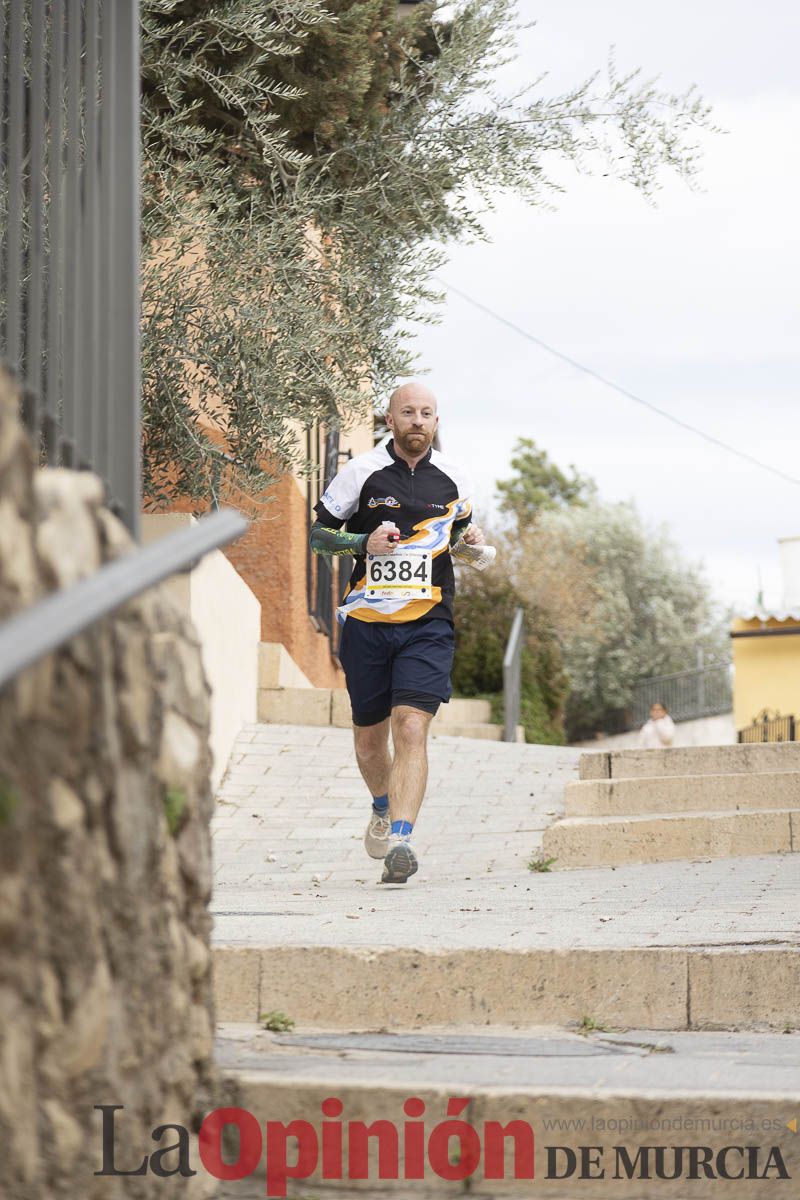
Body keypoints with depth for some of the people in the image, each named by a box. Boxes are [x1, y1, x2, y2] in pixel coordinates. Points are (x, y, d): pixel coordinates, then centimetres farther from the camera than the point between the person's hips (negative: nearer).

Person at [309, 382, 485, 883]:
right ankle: (384, 808, 42)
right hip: (367, 623, 0)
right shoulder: (361, 472, -1)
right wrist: (365, 543, -15)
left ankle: (400, 840, -23)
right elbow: (319, 535, 3)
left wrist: (470, 541, 1)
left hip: (428, 623, 0)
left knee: (411, 728, -17)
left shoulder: (453, 478, 7)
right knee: (369, 739, 11)